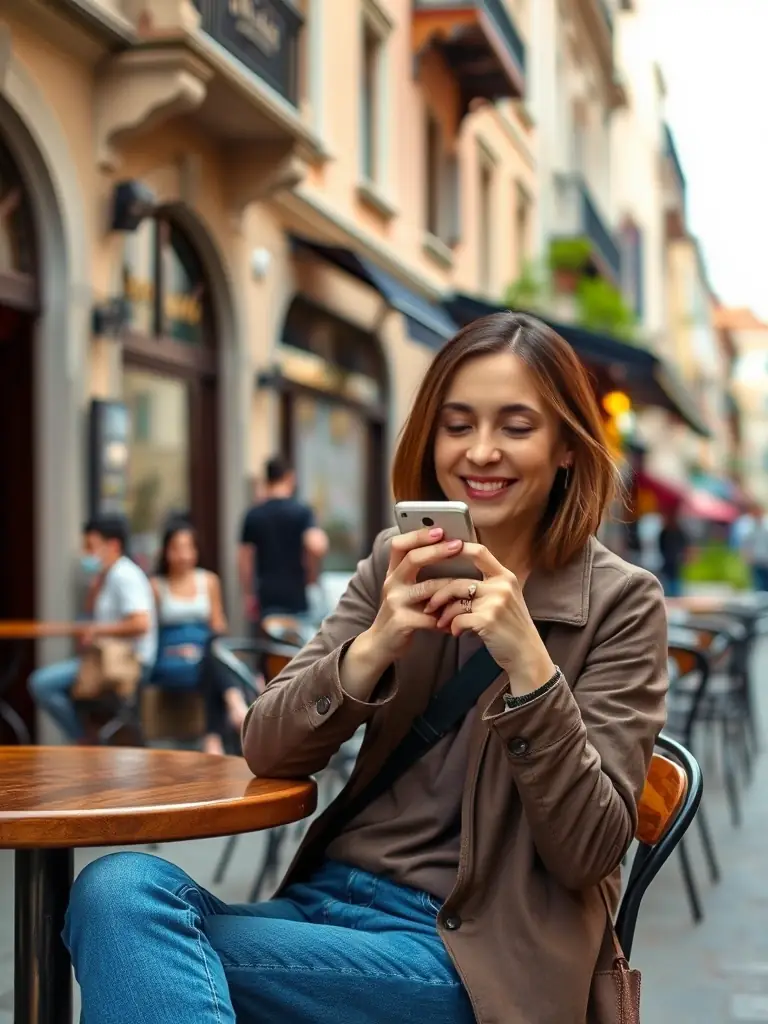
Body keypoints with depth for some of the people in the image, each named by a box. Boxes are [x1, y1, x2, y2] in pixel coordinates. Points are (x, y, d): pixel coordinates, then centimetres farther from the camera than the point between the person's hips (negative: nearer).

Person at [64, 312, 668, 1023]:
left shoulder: (620, 603, -3)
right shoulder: (396, 564, 9)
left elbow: (589, 851, -9)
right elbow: (266, 751, 1)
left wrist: (527, 660, -22)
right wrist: (373, 647, -18)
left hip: (474, 952, -5)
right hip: (334, 897, 5)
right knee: (119, 885, -26)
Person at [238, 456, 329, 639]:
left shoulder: (253, 515, 5)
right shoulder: (301, 511, -7)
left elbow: (245, 560, 7)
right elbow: (317, 546, -23)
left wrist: (249, 595, 16)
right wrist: (312, 572, -4)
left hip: (268, 597, 4)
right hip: (296, 596, -4)